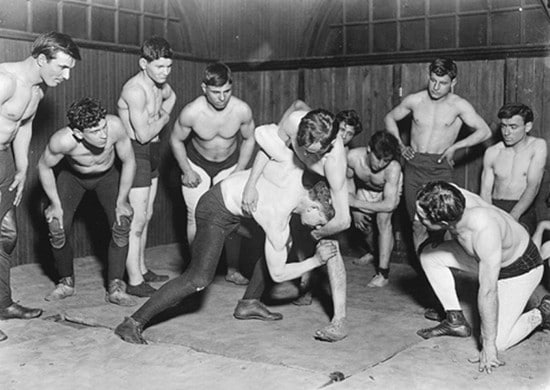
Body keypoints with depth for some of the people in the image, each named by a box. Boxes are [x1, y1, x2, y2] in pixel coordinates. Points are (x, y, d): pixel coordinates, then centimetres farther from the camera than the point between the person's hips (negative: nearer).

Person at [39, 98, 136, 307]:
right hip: (73, 176, 0)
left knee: (121, 225, -17)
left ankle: (115, 288, -6)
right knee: (57, 228, -13)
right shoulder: (62, 140, -39)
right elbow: (43, 166, -16)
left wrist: (121, 201, -16)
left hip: (107, 175, 1)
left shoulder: (115, 126, -39)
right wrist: (55, 203, -13)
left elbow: (128, 161, -21)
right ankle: (66, 282, 12)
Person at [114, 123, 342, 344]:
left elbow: (262, 132, -17)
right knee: (199, 279, -19)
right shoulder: (278, 219, -29)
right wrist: (316, 261, -17)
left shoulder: (296, 170, -17)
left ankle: (250, 303, 23)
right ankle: (132, 323, -13)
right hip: (216, 211, -9)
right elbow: (277, 273, -18)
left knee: (284, 242, 13)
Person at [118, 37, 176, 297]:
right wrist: (163, 119, -7)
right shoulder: (135, 90, -22)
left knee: (146, 216, 16)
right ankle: (134, 282, -4)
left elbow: (171, 97, 33)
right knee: (136, 219, -9)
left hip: (152, 152, 10)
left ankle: (141, 270, 28)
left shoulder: (160, 85, 7)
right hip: (135, 152, -10)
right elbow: (143, 134, -24)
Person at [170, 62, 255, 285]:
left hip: (229, 165, 1)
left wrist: (239, 172, -9)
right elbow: (176, 140, -10)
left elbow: (249, 139, -6)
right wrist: (187, 171, -11)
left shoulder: (242, 110, -26)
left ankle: (233, 270, 10)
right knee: (196, 218, -7)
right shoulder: (191, 112, -29)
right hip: (197, 164, -1)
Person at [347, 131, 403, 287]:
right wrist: (355, 210, -15)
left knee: (383, 219, -24)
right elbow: (349, 179, -11)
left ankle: (383, 273, -19)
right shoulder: (353, 156, -35)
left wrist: (356, 203, -37)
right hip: (365, 188, 3)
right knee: (361, 223, 0)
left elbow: (389, 205, -41)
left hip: (390, 189, -3)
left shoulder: (393, 168, -43)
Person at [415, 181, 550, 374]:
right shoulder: (449, 197, -28)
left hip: (518, 269, -7)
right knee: (429, 255, -6)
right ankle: (456, 321, 6)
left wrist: (488, 345, -28)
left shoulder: (485, 230, -44)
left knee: (496, 344, -10)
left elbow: (488, 292, -37)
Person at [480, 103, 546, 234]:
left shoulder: (538, 146, -2)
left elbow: (533, 187, -12)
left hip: (522, 211, -3)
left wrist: (513, 217, -27)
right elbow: (485, 192, 8)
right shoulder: (492, 153, 9)